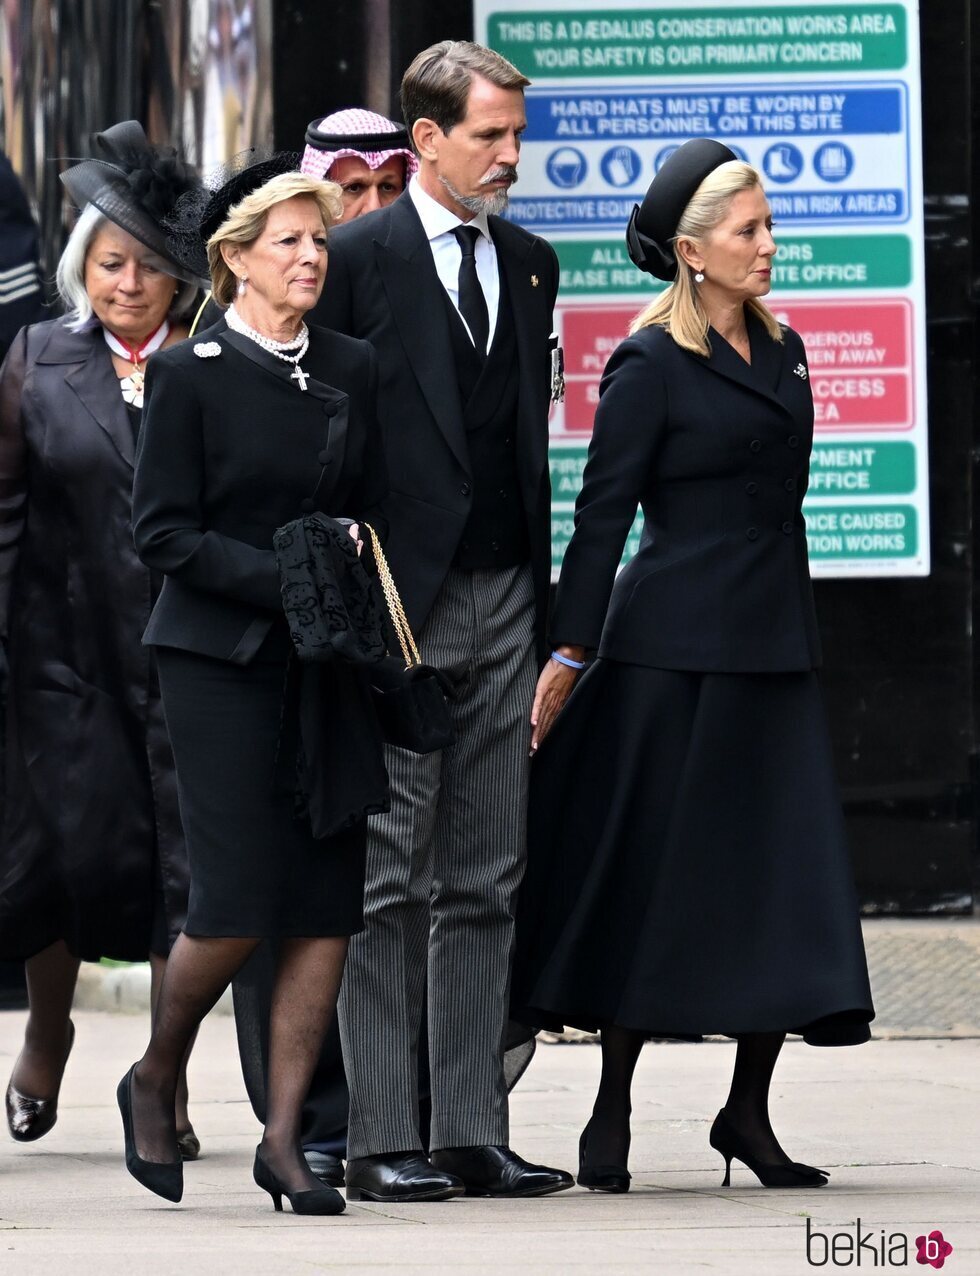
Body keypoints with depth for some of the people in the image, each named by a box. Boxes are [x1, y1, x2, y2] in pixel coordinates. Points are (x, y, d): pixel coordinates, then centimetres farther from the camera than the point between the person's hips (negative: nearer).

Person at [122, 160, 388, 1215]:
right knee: (238, 900, -9)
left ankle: (283, 1136, 3)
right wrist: (283, 580, -15)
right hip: (220, 661, -5)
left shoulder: (352, 371, 11)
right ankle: (154, 1079, 17)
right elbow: (162, 533, -7)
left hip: (329, 667, 5)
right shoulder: (191, 375, -4)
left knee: (329, 905, -2)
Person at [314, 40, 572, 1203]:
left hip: (503, 597, 6)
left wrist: (543, 595, 11)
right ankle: (380, 1139, 0)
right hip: (399, 603, -6)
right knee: (389, 879, -3)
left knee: (484, 882, 7)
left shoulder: (530, 265, 14)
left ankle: (474, 1135, 10)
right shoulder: (360, 258, -4)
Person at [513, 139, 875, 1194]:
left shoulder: (780, 352, 14)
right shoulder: (651, 365, -7)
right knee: (656, 879, -1)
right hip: (675, 648, -7)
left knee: (784, 882, 1)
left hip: (773, 649, 7)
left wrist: (793, 631, 17)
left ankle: (748, 1110, 9)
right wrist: (569, 654, -13)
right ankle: (611, 1117, 7)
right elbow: (601, 514, -9)